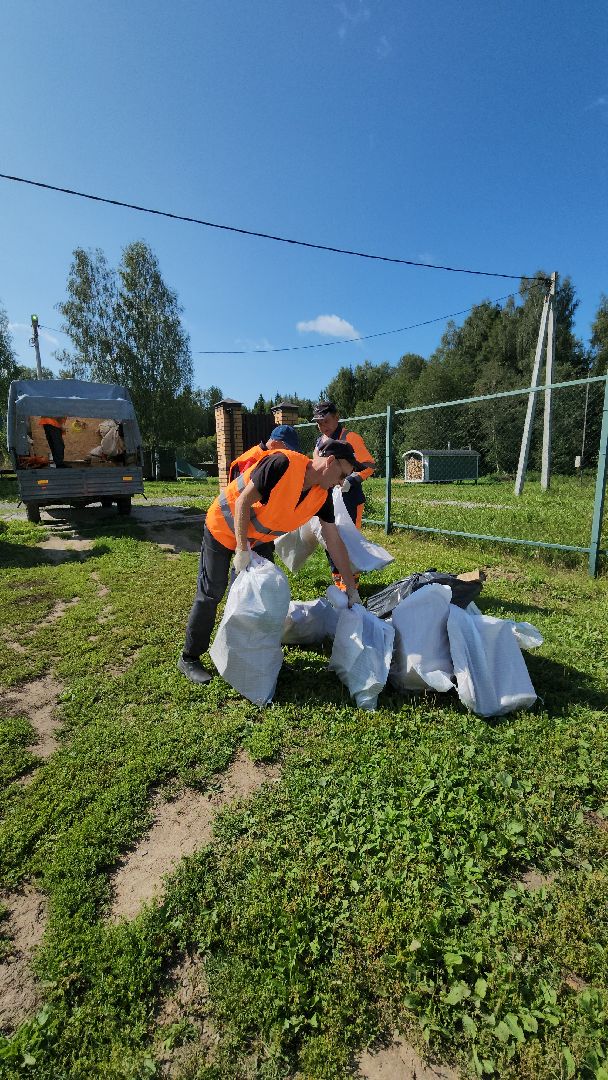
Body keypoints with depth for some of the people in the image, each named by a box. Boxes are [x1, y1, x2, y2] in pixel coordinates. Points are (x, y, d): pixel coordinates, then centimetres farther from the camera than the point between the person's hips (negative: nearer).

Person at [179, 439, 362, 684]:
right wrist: (242, 549, -27)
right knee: (211, 593, -2)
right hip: (224, 527, -6)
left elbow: (334, 541, -5)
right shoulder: (283, 464, -30)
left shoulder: (322, 496, -10)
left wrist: (351, 587, -3)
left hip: (260, 539, 7)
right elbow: (243, 501, -27)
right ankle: (189, 659, 14)